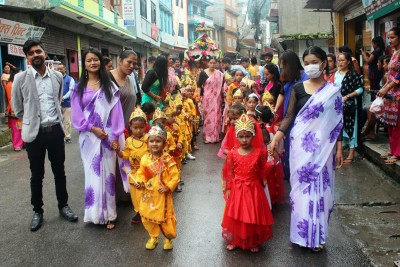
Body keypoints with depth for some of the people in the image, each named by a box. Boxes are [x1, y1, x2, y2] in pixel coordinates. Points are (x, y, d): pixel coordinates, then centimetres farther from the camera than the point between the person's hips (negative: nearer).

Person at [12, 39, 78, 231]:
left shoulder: (57, 76, 3)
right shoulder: (21, 78, -7)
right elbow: (17, 108, 3)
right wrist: (31, 121, 8)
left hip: (55, 130, 2)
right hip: (35, 133, -2)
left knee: (59, 171, 13)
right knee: (37, 175, 10)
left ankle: (63, 205, 29)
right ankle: (37, 211, 26)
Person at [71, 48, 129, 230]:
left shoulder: (109, 86, 3)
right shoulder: (79, 88, 4)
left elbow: (116, 112, -2)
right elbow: (76, 115, 1)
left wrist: (115, 137, -9)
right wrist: (93, 129, -12)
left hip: (108, 136, 0)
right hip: (89, 137, 1)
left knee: (107, 173, 3)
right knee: (93, 174, 4)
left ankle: (108, 214, 13)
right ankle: (95, 213, 16)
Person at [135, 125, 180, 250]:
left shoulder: (167, 159, -14)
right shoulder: (145, 159, -4)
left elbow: (175, 176, -12)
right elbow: (141, 173, 7)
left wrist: (168, 188, -20)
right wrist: (141, 182, -12)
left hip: (162, 195, -3)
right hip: (148, 195, 4)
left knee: (165, 217, 8)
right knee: (147, 217, 13)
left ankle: (168, 238, 33)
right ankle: (153, 237, 36)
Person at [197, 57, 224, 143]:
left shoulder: (219, 74, 7)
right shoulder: (203, 73, -1)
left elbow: (222, 86, 11)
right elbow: (199, 85, -2)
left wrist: (223, 96, 4)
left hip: (217, 99, 3)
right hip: (207, 98, -3)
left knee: (216, 116, 5)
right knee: (208, 116, -1)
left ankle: (215, 136, 15)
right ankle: (207, 137, 7)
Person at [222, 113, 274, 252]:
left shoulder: (259, 153, -8)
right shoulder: (232, 154, -7)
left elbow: (262, 171, 2)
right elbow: (229, 173, -1)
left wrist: (262, 183, 5)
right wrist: (228, 188, -1)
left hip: (254, 189, 0)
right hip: (237, 189, 0)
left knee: (254, 216, 10)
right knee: (236, 216, 10)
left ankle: (254, 242, 28)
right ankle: (233, 240, 28)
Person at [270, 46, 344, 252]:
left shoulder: (333, 91, 3)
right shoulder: (298, 88, 3)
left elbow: (337, 121, 4)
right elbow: (289, 116, 3)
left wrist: (339, 148, 1)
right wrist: (276, 139, -8)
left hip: (323, 146, 0)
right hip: (300, 144, 0)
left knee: (320, 186, 5)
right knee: (301, 185, 5)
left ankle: (317, 235, 20)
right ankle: (302, 231, 19)